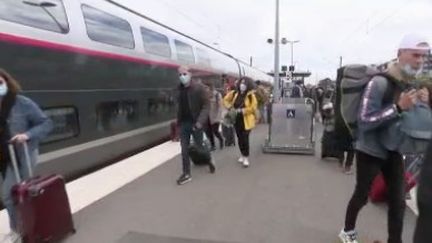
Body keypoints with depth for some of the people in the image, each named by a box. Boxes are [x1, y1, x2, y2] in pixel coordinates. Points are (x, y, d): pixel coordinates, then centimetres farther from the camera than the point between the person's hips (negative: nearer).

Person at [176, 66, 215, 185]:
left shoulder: (199, 87, -10)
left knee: (199, 146, 8)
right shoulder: (180, 88, 7)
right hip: (184, 123, 5)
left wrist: (200, 121, -23)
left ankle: (209, 160, 37)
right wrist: (178, 121, 10)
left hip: (195, 123, -5)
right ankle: (186, 174, 14)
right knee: (184, 149, 5)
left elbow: (206, 105, -14)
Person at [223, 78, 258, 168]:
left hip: (246, 121, -5)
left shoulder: (251, 95, -11)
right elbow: (226, 99, 14)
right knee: (240, 138, 15)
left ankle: (246, 158, 4)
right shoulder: (234, 93, 1)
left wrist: (242, 110, -19)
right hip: (237, 119, 5)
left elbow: (253, 107, -17)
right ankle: (242, 155, 32)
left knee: (245, 139, -7)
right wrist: (230, 107, -1)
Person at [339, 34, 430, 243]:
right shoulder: (380, 83, -20)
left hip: (394, 151, 7)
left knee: (398, 201, 10)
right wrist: (398, 107, -32)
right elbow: (364, 121, -26)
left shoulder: (412, 84, 5)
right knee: (362, 196, 10)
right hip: (371, 151, -6)